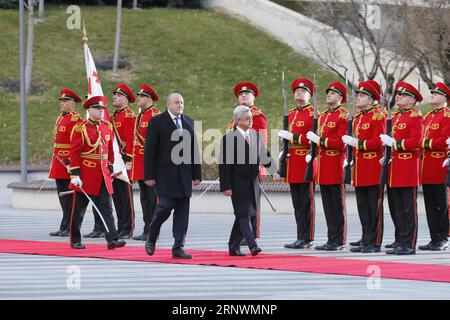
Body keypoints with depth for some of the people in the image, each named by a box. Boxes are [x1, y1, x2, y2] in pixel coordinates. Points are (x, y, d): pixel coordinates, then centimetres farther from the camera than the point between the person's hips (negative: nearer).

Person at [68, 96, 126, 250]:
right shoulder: (80, 128, -8)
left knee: (106, 208, -4)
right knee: (79, 208, 5)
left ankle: (112, 239, -12)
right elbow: (74, 152, -11)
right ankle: (75, 240, 17)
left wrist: (109, 169, 19)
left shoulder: (107, 127, 9)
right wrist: (75, 175, -16)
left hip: (103, 174, 5)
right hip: (86, 174, -5)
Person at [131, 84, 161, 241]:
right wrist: (133, 160, 19)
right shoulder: (140, 116, 17)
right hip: (140, 163, 9)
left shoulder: (155, 115, -10)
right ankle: (147, 231, 14)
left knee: (152, 198, -5)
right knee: (145, 198, 10)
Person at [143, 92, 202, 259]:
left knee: (183, 211, 1)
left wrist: (197, 175, 10)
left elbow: (194, 149, 15)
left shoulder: (189, 122, 13)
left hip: (184, 175, 5)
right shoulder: (157, 122, -2)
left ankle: (178, 248, 4)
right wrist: (149, 176, -10)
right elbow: (149, 150, -5)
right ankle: (151, 238, 14)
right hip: (165, 174, -5)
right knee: (166, 205, -11)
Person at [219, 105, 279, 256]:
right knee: (243, 215, -8)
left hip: (253, 182, 6)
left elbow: (264, 155, 19)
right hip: (238, 183, -6)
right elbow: (224, 164, -9)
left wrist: (274, 170, 7)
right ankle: (252, 246, -14)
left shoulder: (256, 135, 11)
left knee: (243, 215, 10)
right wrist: (226, 186, -12)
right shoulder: (229, 138, -8)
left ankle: (234, 247, 18)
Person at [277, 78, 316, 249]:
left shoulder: (313, 113, -4)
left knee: (306, 203, -5)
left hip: (306, 163, -7)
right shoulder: (291, 114, 19)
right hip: (292, 163, 7)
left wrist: (293, 137, -16)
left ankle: (306, 239, -4)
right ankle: (301, 238, 11)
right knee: (297, 203, 8)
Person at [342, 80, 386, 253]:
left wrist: (358, 143, -17)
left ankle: (375, 242, -2)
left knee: (374, 207, -4)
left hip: (373, 168, -9)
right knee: (363, 206, 11)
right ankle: (366, 240, 17)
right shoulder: (358, 117, 17)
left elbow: (378, 142, -17)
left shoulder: (378, 116, -9)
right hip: (359, 168, 9)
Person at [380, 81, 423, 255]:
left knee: (409, 208, -5)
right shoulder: (396, 117, 18)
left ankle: (409, 244, -3)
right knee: (398, 208, 9)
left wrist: (394, 143, -18)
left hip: (408, 168, -9)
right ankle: (401, 242, 14)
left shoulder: (415, 117, -8)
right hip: (395, 167, 9)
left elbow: (416, 141, -18)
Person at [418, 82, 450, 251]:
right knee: (430, 205, 7)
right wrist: (421, 144, 2)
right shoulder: (427, 117, 18)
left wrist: (426, 143, -14)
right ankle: (434, 238, 10)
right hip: (427, 170, 8)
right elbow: (421, 138, 23)